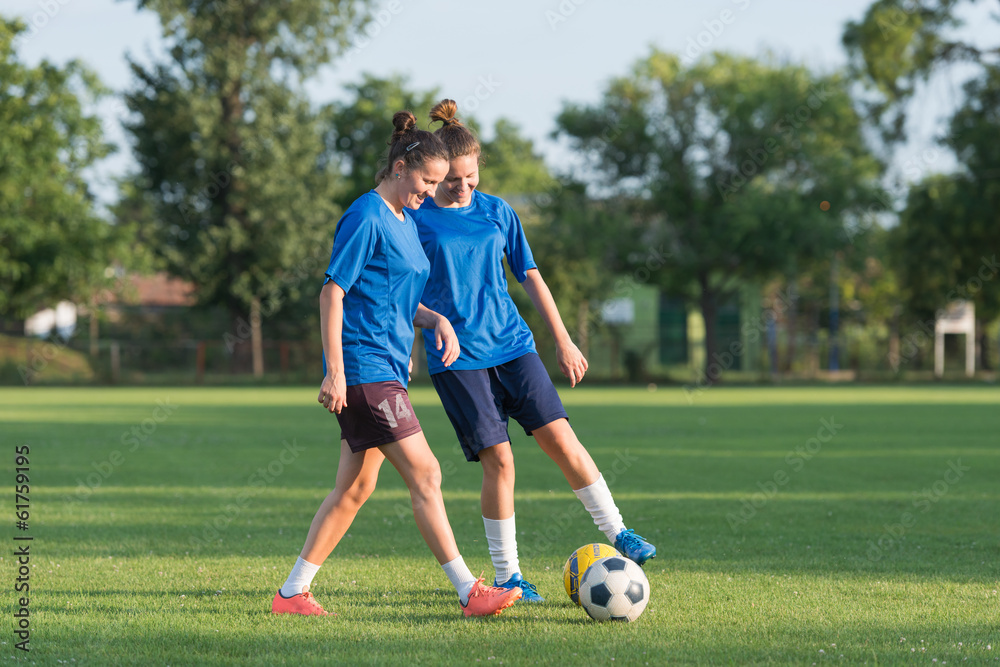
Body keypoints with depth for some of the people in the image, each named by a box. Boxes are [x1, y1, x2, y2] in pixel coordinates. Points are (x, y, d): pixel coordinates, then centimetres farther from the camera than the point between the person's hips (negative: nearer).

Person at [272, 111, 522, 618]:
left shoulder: (404, 220, 16)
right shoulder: (366, 217, -12)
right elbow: (333, 292, -15)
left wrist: (437, 320, 5)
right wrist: (335, 372, -19)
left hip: (386, 369, 10)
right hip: (365, 370, -10)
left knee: (355, 487, 10)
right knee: (424, 474, -10)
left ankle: (292, 593, 15)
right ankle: (470, 593, -10)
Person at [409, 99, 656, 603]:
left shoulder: (497, 212, 9)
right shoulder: (415, 220, -2)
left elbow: (529, 276, 15)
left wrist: (563, 340, 14)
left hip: (512, 344, 3)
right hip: (456, 358, -3)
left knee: (560, 438, -7)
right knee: (498, 459, -8)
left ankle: (617, 533, 6)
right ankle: (506, 576, 3)